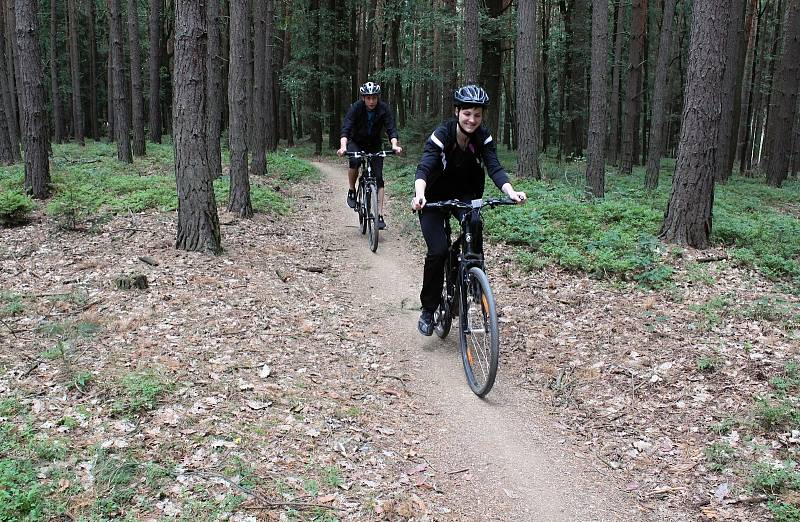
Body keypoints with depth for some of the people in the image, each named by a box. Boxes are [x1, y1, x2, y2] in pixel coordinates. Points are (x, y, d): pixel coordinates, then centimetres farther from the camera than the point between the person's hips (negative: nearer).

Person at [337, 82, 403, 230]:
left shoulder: (384, 109, -18)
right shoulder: (356, 108, -23)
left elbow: (391, 129, -26)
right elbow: (346, 129, -32)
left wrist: (395, 145, -47)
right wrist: (343, 147, -50)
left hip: (375, 145, 1)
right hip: (356, 142, -1)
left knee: (378, 178, -10)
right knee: (354, 161, -34)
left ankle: (380, 215, -9)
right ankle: (352, 191, -9)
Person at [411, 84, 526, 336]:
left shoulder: (483, 137, -13)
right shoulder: (441, 135, -24)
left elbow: (495, 168, -23)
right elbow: (423, 168, -36)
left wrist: (511, 192, -43)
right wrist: (419, 195, -57)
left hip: (465, 196, 3)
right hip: (434, 199, -3)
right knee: (438, 251, -19)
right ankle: (428, 309, -2)